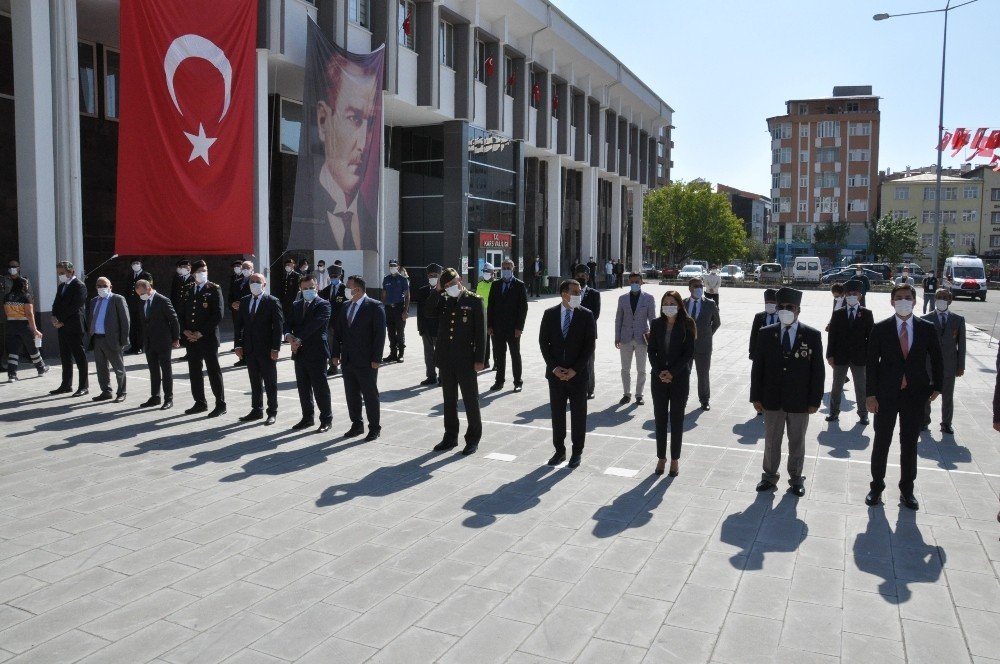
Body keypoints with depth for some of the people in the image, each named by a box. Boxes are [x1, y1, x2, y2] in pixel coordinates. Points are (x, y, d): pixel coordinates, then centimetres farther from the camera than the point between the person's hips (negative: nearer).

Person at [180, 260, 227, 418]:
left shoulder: (214, 289, -4)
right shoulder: (188, 289, 12)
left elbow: (218, 315, -11)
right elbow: (182, 312, 15)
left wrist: (201, 333, -13)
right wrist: (185, 331, -2)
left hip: (208, 338, -5)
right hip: (191, 338, 6)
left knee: (213, 371, -2)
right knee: (194, 371, 10)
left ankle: (220, 404, 5)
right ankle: (200, 403, 21)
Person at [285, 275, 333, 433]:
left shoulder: (323, 305, -6)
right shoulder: (296, 305, 15)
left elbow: (315, 324, -18)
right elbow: (288, 323, 7)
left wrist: (298, 339, -19)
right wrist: (289, 336, -14)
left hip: (317, 354, -6)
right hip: (300, 353, 6)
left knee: (320, 388, -1)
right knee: (303, 388, 13)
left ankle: (326, 420, 9)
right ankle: (307, 417, 25)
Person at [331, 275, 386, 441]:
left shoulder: (375, 306, -9)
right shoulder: (345, 307, 10)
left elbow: (380, 334, -12)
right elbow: (337, 332, 13)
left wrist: (376, 359, -16)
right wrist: (336, 354, 6)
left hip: (366, 361, -6)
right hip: (348, 359, 6)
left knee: (370, 395, 3)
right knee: (351, 394, 12)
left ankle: (374, 428, 13)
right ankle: (357, 425, 25)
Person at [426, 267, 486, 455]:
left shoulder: (474, 301, -5)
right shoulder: (443, 299, 8)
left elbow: (480, 332, -7)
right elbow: (429, 312, -8)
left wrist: (480, 359, -11)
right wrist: (437, 291, -11)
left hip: (465, 360, -5)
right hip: (445, 359, 5)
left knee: (471, 400, 4)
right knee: (449, 400, 14)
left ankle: (473, 438, 16)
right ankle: (450, 437, 26)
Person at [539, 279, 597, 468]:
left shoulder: (586, 315, -4)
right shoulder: (550, 314, 1)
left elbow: (589, 346, -6)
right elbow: (543, 342, 2)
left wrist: (574, 370, -12)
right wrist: (553, 367, -8)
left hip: (578, 374, -2)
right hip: (555, 373, 2)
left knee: (578, 414, 7)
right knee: (557, 413, 9)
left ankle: (577, 452, 19)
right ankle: (559, 451, 22)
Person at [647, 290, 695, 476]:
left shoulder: (687, 324, -4)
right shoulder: (656, 324, 4)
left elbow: (689, 352, -7)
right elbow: (651, 350, 2)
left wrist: (672, 372, -15)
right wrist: (659, 371, -11)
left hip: (679, 378, -2)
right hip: (658, 377, 3)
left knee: (677, 419, 4)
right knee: (660, 418, 7)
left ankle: (675, 459, 14)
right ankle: (661, 458, 16)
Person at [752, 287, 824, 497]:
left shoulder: (812, 335, -6)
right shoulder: (766, 334, -2)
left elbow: (818, 370, -4)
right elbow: (757, 367, 1)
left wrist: (815, 400, -7)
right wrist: (756, 396, -2)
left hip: (799, 401, -1)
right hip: (772, 399, 1)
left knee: (797, 442, 13)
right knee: (771, 441, 12)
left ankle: (796, 479, 28)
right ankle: (769, 476, 27)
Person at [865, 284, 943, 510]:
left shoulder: (927, 328, -1)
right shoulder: (880, 328, -5)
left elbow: (936, 358, 9)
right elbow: (871, 363, -4)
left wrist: (937, 386, 5)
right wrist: (871, 394, -7)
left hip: (915, 394, 1)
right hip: (886, 394, -1)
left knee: (910, 443, 10)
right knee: (881, 442, 8)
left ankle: (907, 489, 24)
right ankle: (877, 486, 22)